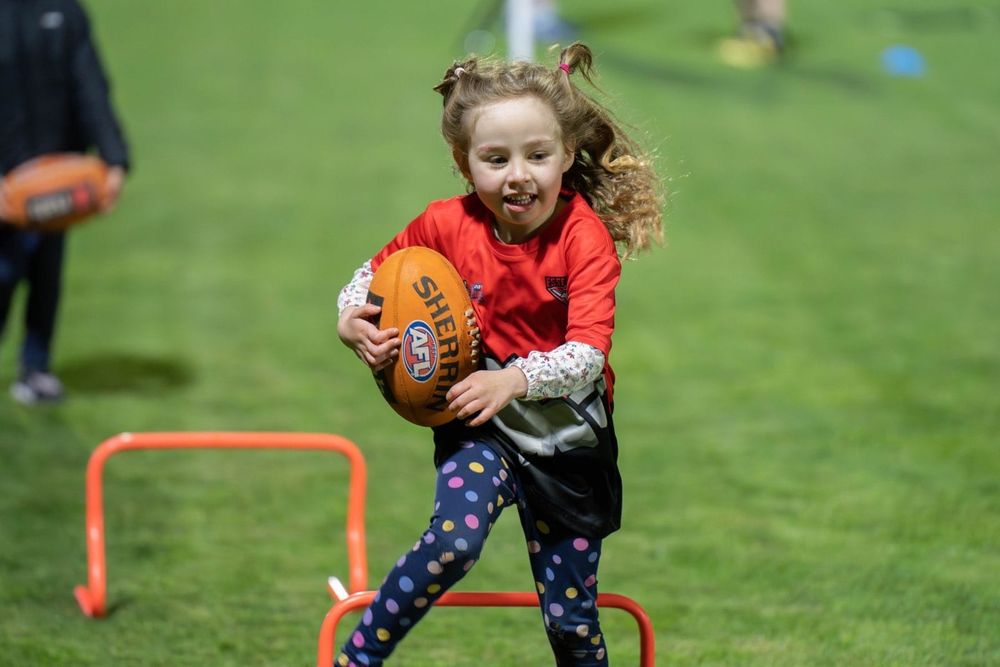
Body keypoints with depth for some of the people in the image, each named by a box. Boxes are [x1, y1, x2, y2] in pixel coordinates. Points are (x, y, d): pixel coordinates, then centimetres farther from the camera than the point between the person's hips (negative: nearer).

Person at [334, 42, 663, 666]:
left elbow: (587, 354, -27)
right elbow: (376, 270, 8)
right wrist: (353, 321, -13)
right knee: (455, 540, -29)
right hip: (481, 432, 0)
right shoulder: (448, 224, -10)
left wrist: (515, 380, -44)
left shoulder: (585, 237, -17)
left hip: (568, 444, 0)